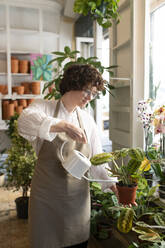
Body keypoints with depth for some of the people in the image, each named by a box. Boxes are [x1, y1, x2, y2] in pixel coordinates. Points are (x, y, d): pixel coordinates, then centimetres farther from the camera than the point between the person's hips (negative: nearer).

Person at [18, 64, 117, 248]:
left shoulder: (87, 120, 4)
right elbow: (25, 120, -30)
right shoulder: (44, 107, -6)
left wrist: (113, 186, -6)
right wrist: (65, 126, -41)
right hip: (47, 196, -3)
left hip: (78, 195, 4)